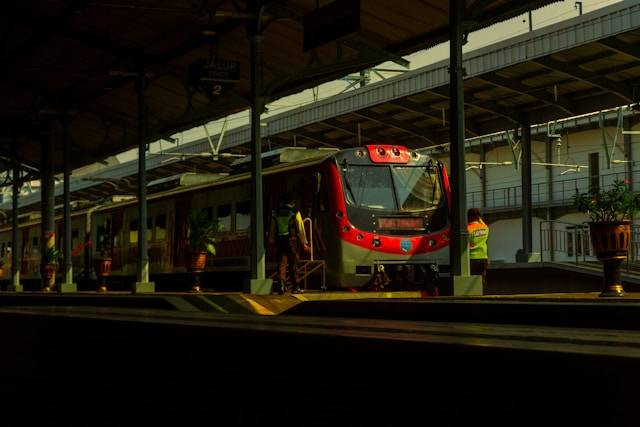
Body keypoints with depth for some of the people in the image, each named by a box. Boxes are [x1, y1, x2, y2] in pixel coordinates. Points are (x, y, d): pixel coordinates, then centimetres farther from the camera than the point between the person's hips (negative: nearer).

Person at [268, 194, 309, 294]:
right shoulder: (295, 213, 1)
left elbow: (272, 229, 11)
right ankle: (295, 287, 7)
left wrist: (271, 241, 18)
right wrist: (304, 243, 3)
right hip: (292, 241, -2)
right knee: (293, 264, 4)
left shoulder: (276, 214, 9)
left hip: (279, 241, 2)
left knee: (281, 263, 2)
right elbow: (301, 229, -1)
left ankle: (281, 284, -13)